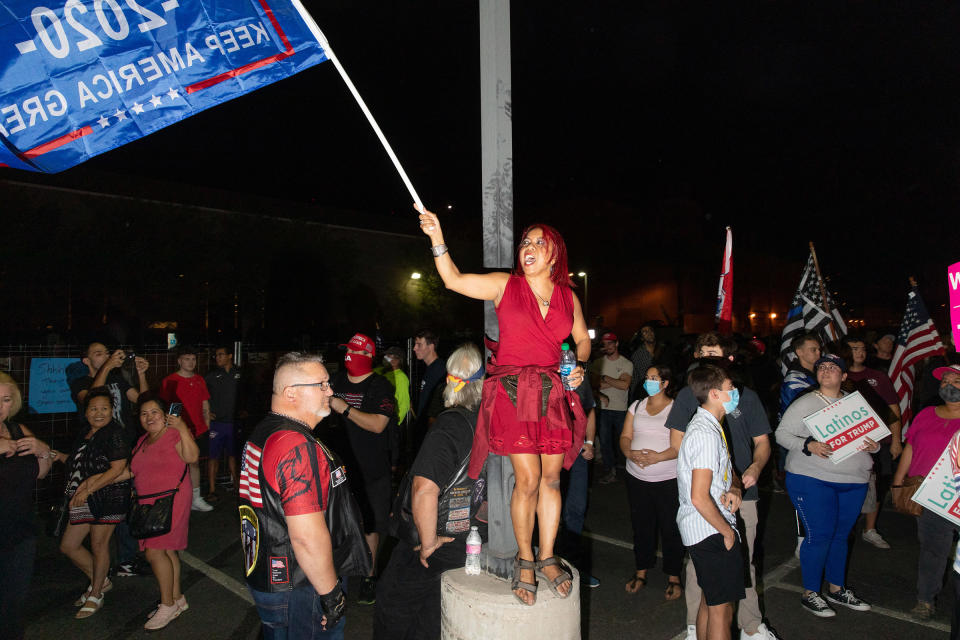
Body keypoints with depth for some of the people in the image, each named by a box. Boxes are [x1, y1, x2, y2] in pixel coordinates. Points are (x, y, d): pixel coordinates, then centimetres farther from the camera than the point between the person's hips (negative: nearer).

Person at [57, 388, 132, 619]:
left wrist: (88, 489, -18)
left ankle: (95, 595, 21)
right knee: (68, 546, 11)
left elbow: (117, 470, -18)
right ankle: (101, 581, 30)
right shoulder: (85, 432, 12)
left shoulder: (115, 433, -13)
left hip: (108, 496, -8)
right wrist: (60, 456, 11)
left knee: (99, 545, 2)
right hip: (84, 499, 9)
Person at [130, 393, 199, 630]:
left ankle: (168, 605, 2)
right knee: (166, 550, 13)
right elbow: (136, 471, 26)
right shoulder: (142, 441, 16)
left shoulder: (174, 434, -10)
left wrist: (182, 428, -28)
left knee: (155, 551, -10)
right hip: (150, 502, 8)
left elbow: (192, 457, -26)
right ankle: (177, 598, 24)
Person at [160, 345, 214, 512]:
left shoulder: (200, 380, 10)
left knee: (194, 463, 14)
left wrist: (206, 426, 11)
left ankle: (196, 499, 22)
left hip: (198, 431, 5)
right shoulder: (169, 381, -6)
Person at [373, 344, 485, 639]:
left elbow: (424, 491, -35)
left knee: (392, 603, 18)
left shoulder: (450, 425, -24)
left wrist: (428, 543, -20)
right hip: (481, 540, 6)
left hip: (447, 542, -6)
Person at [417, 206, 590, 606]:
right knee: (528, 479, -5)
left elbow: (583, 339, 22)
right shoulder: (505, 285, 2)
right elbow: (454, 280, -5)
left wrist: (579, 368, 5)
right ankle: (524, 560, 16)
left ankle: (546, 557, 24)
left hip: (553, 392, 4)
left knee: (552, 478, 7)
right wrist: (437, 239, -14)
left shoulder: (567, 296, 11)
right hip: (512, 390, -3)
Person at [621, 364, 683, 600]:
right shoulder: (637, 406, 10)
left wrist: (659, 456, -24)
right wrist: (630, 453, -13)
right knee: (641, 525, 13)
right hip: (637, 477, 4)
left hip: (668, 479, -4)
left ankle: (673, 578, 21)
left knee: (671, 528, 5)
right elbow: (625, 436, 7)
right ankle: (640, 573, 28)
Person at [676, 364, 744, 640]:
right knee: (721, 610, 1)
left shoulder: (709, 426, 10)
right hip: (711, 532, -10)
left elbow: (726, 470, 23)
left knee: (709, 601, 21)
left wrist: (734, 488, 0)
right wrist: (728, 532, -14)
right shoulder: (706, 434, -22)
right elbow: (699, 498, -27)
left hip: (706, 531, 10)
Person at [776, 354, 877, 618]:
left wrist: (874, 445, -3)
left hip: (854, 480, 5)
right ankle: (810, 594, 11)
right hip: (813, 479, -5)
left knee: (840, 535, 14)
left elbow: (871, 434, 19)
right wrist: (808, 445, -22)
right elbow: (782, 434, -7)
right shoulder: (804, 403, -4)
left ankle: (836, 589, 31)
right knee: (819, 536, -5)